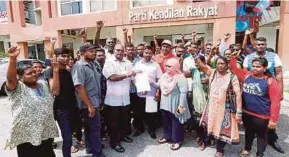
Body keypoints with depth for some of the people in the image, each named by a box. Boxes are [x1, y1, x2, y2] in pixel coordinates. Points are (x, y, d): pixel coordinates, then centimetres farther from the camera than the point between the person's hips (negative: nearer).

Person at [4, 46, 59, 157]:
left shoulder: (43, 85, 10)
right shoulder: (18, 88, -9)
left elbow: (55, 91, 2)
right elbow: (10, 79, -26)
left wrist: (55, 72, -2)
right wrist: (13, 59, -40)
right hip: (26, 136, -5)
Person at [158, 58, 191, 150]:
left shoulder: (180, 77, -18)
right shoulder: (164, 76, 6)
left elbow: (183, 92, -22)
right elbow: (159, 86, 15)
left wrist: (181, 106, -23)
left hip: (175, 105, -7)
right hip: (165, 103, 7)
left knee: (176, 123, 7)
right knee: (166, 121, 19)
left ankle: (177, 140, 24)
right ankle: (167, 136, 38)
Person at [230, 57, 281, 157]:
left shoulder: (270, 81, -15)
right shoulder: (246, 76, -3)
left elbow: (275, 101, -16)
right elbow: (233, 68, 3)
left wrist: (273, 119, -17)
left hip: (262, 116, -4)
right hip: (247, 113, 4)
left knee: (261, 135, 17)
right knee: (249, 132, 25)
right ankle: (247, 148, 47)